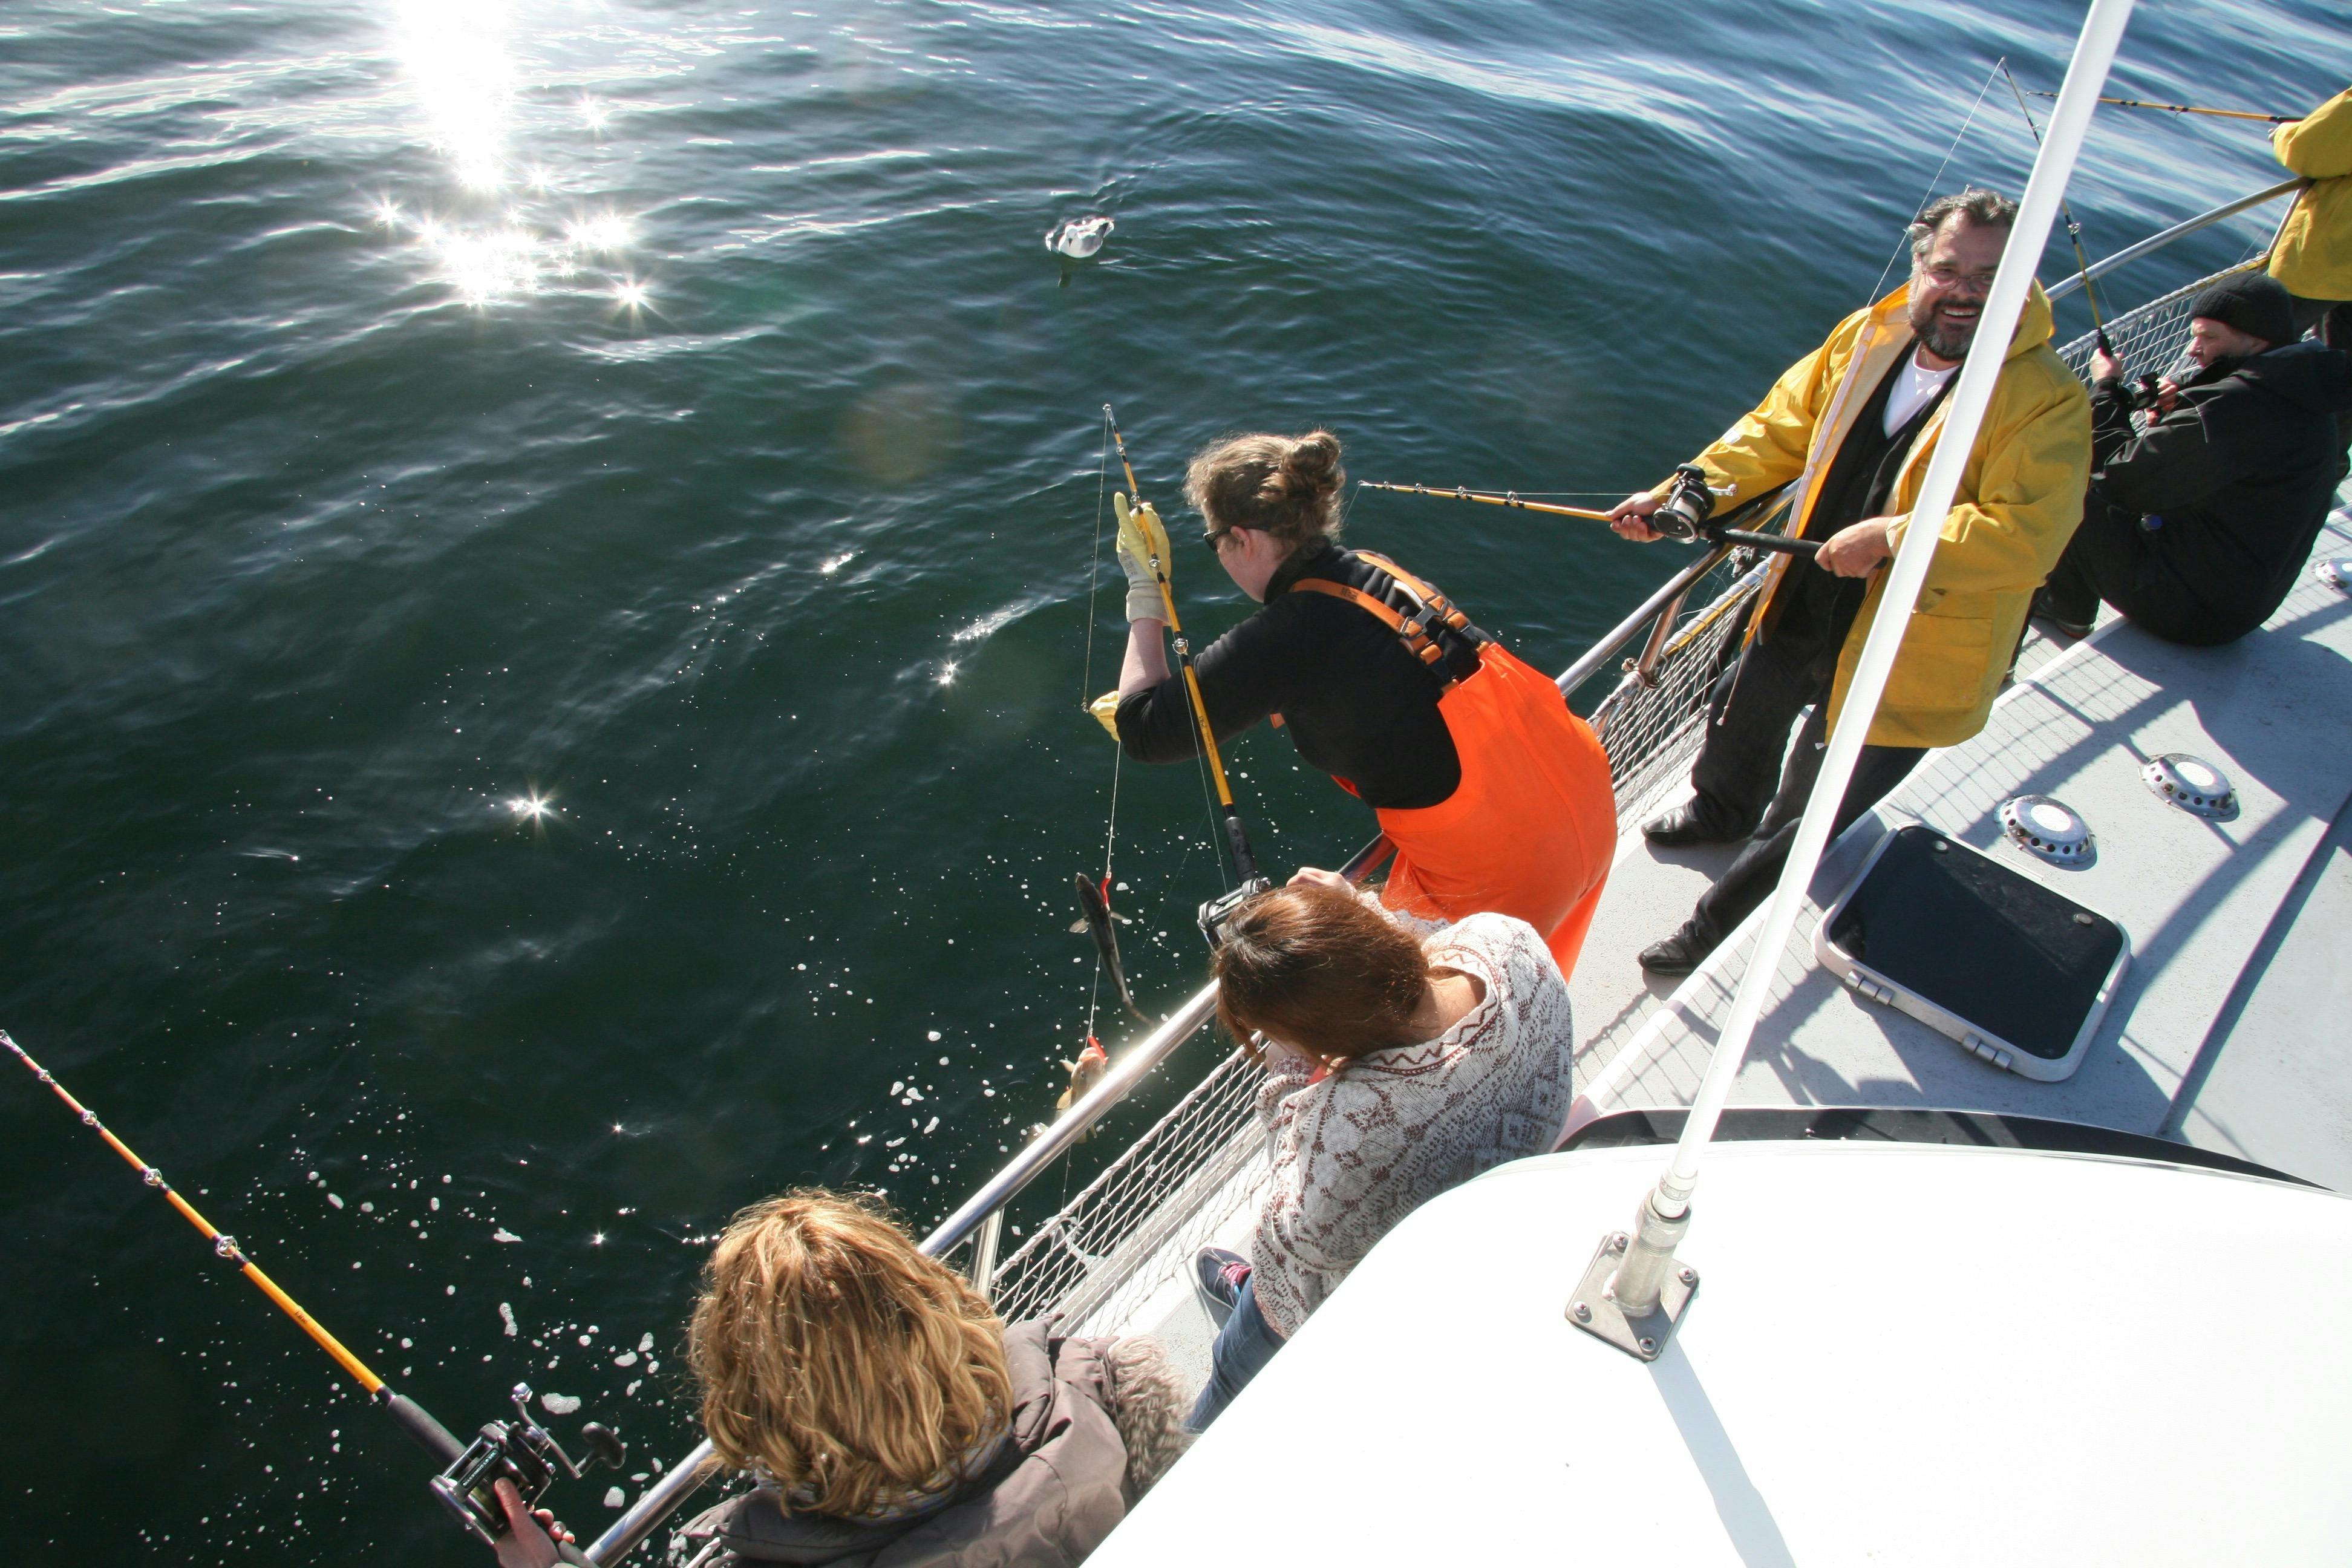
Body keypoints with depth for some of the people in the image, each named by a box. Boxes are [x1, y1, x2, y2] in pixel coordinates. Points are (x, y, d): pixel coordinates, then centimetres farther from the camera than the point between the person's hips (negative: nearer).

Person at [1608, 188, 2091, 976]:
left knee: (1808, 817, 4)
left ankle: (1720, 922, 28)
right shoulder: (1866, 337, -3)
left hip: (1904, 658, -7)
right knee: (1743, 714, 32)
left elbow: (2028, 534, -31)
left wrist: (1891, 536, -34)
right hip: (1803, 608, 7)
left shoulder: (2047, 400, -22)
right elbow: (1776, 431, 5)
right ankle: (1720, 811, 65)